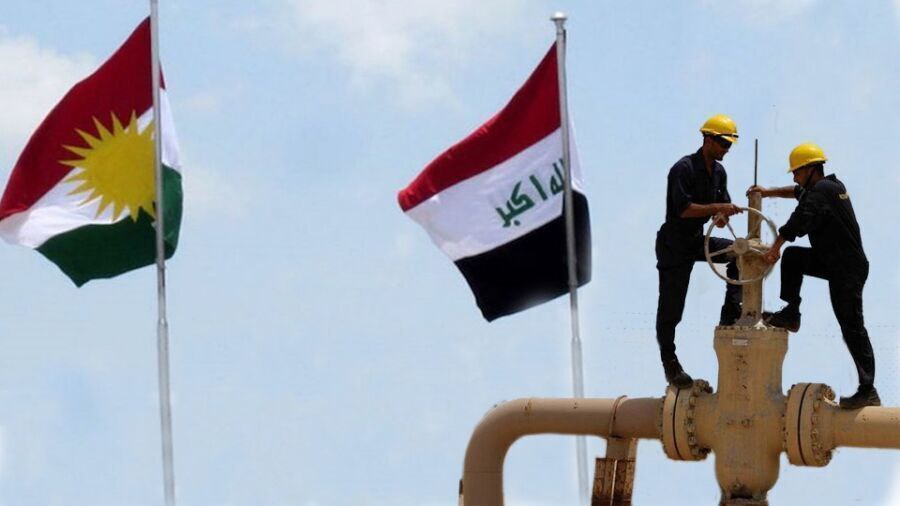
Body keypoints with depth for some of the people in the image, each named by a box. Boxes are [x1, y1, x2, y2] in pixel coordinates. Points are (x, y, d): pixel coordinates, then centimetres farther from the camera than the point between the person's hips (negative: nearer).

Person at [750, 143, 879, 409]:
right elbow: (799, 192, 31)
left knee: (852, 328, -9)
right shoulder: (831, 185, 13)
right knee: (792, 257, 14)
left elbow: (799, 221, -28)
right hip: (834, 261, 10)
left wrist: (774, 248, -23)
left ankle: (868, 392, -9)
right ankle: (791, 314, 18)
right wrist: (769, 192, 27)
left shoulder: (821, 192, -16)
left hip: (848, 270, -10)